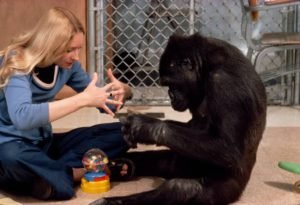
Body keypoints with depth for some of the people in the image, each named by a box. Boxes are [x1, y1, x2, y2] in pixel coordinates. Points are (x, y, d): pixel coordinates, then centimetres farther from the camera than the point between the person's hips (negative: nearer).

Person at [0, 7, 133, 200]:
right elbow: (22, 117, -40)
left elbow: (101, 101, 6)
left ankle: (47, 174, -22)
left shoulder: (67, 65, -3)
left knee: (121, 132, -8)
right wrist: (82, 99, -42)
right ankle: (77, 173, -22)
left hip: (44, 143, 7)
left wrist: (121, 90, -19)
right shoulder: (16, 63, -21)